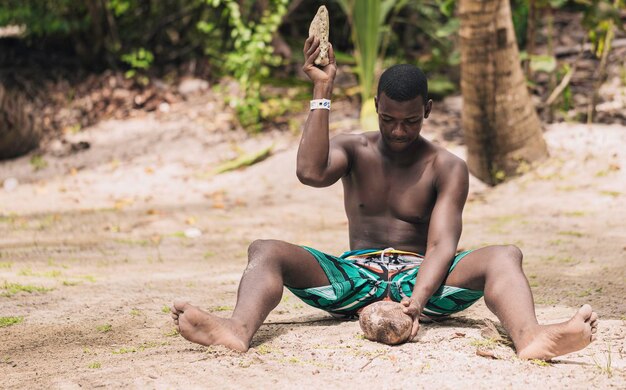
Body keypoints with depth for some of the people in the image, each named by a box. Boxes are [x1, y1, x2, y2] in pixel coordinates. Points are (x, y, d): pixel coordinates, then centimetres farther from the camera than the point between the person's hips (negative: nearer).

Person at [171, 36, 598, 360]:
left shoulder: (447, 168, 3)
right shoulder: (353, 150, 9)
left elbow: (441, 246, -10)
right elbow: (311, 172, -15)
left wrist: (418, 299, -30)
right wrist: (322, 92, -15)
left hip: (420, 277, -1)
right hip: (354, 275, 1)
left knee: (504, 256, -27)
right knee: (264, 250, -22)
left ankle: (530, 338, -60)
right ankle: (238, 330, -55)